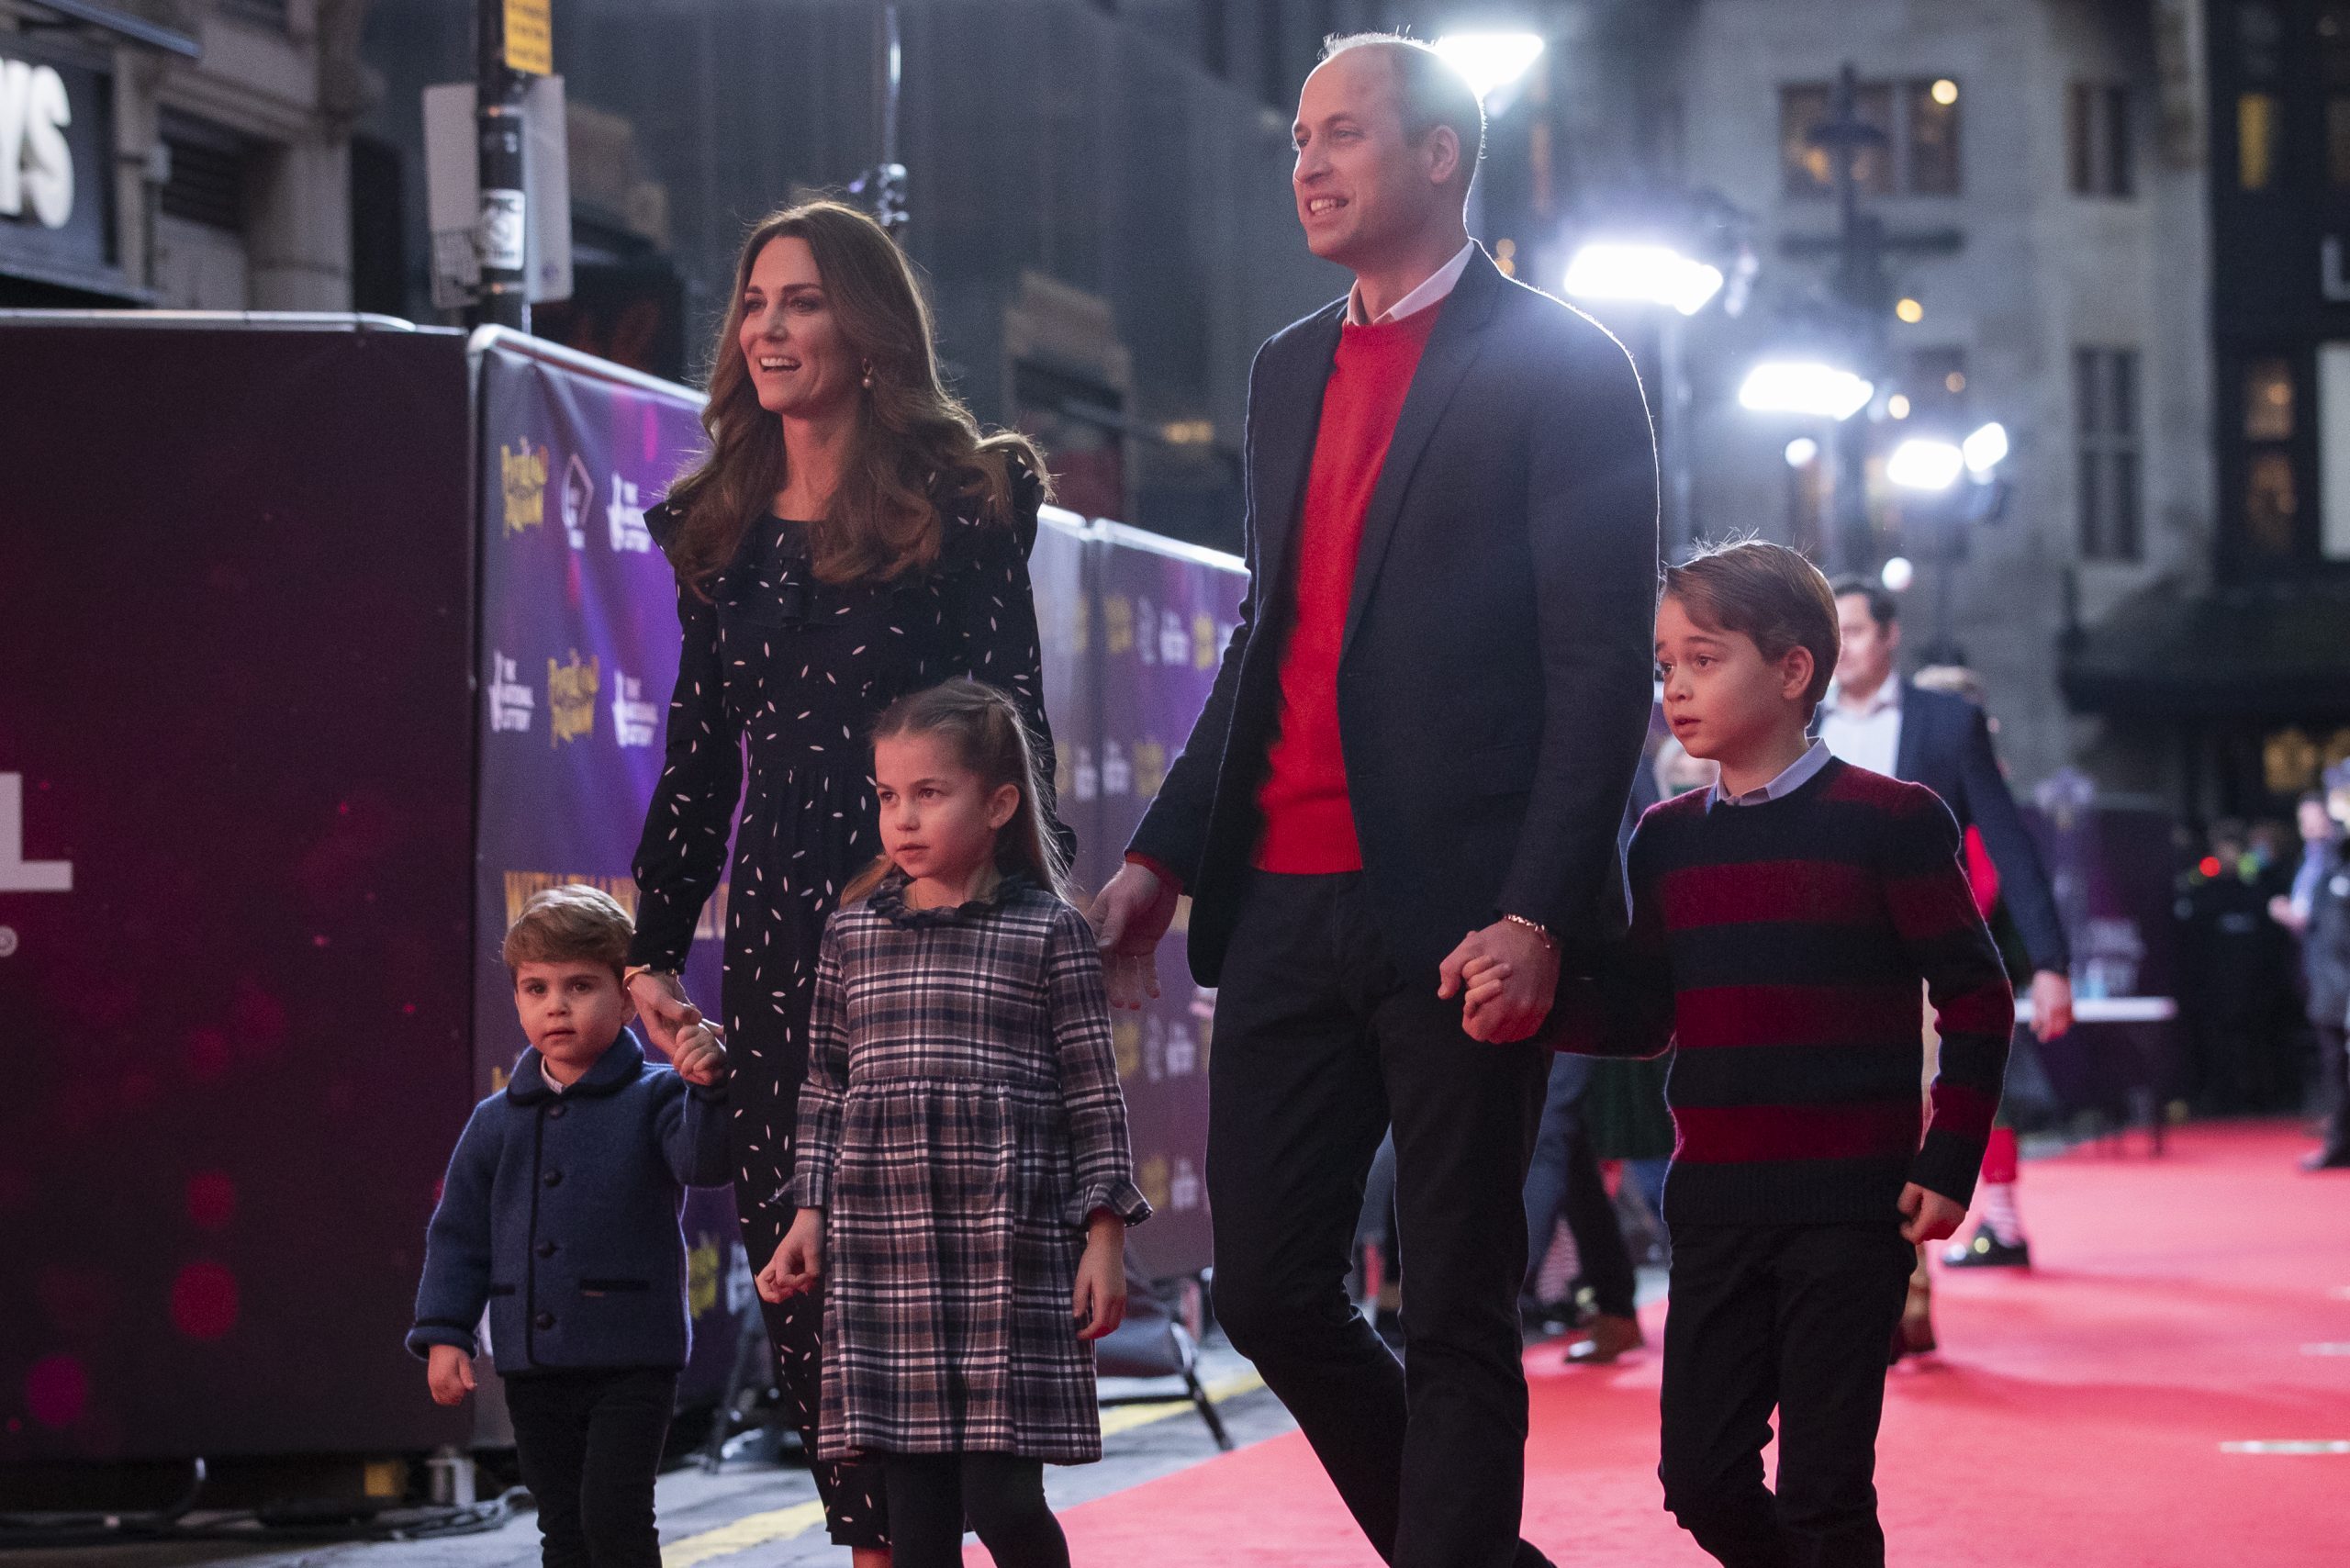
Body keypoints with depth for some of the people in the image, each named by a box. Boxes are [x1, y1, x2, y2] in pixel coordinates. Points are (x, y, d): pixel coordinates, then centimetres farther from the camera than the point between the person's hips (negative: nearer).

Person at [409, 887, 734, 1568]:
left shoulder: (653, 1099, -3)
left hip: (631, 1358, -5)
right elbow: (459, 1233, 11)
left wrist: (707, 1090, -40)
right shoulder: (497, 1122, 8)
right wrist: (443, 1333, 3)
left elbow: (704, 1161, -22)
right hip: (534, 1367, 5)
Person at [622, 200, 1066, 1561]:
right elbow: (700, 757, 17)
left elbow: (1011, 732, -5)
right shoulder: (724, 528, 14)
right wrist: (653, 946, 11)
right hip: (779, 929, 5)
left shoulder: (958, 506, -3)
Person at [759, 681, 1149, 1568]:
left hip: (1009, 1247, -3)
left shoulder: (1048, 931, 0)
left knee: (1002, 1497, -7)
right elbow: (826, 1088, 16)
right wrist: (810, 1214, 10)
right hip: (884, 1250, 3)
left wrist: (1105, 1234, -4)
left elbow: (1092, 1092, 0)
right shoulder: (853, 933, 10)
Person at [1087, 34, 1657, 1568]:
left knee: (1457, 1316, -1)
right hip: (1287, 906, 7)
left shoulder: (1560, 366, -4)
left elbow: (1604, 667, -9)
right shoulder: (1291, 371, 18)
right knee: (1268, 1287, 7)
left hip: (1458, 913, -7)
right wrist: (1165, 855, 15)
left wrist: (1537, 915, -18)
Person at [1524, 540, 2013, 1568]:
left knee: (1823, 1485, -6)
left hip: (1850, 1208, -5)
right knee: (1702, 1477, 4)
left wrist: (1948, 1165, -8)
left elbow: (1977, 1000, -3)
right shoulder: (1668, 841, 10)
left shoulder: (1885, 822, -5)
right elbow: (1643, 1018, 11)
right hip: (1715, 1205, 5)